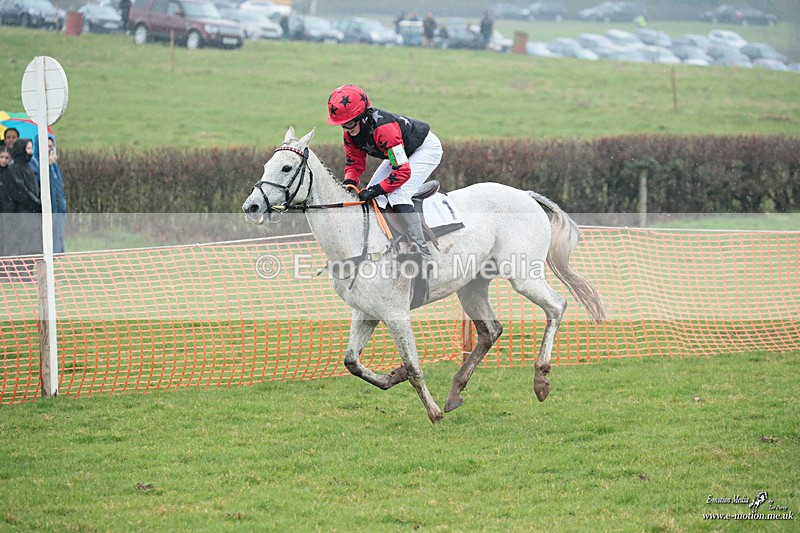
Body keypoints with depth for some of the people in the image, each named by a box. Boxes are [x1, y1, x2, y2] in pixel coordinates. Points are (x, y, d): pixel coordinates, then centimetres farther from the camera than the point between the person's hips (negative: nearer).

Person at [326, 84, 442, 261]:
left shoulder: (384, 129, -40)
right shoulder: (351, 133, -14)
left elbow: (403, 171, -38)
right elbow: (354, 163, 0)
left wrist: (376, 190, -38)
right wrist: (349, 183, -21)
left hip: (427, 148, -9)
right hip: (402, 153, 9)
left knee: (397, 193, -26)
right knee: (369, 195, -2)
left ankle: (421, 251, -26)